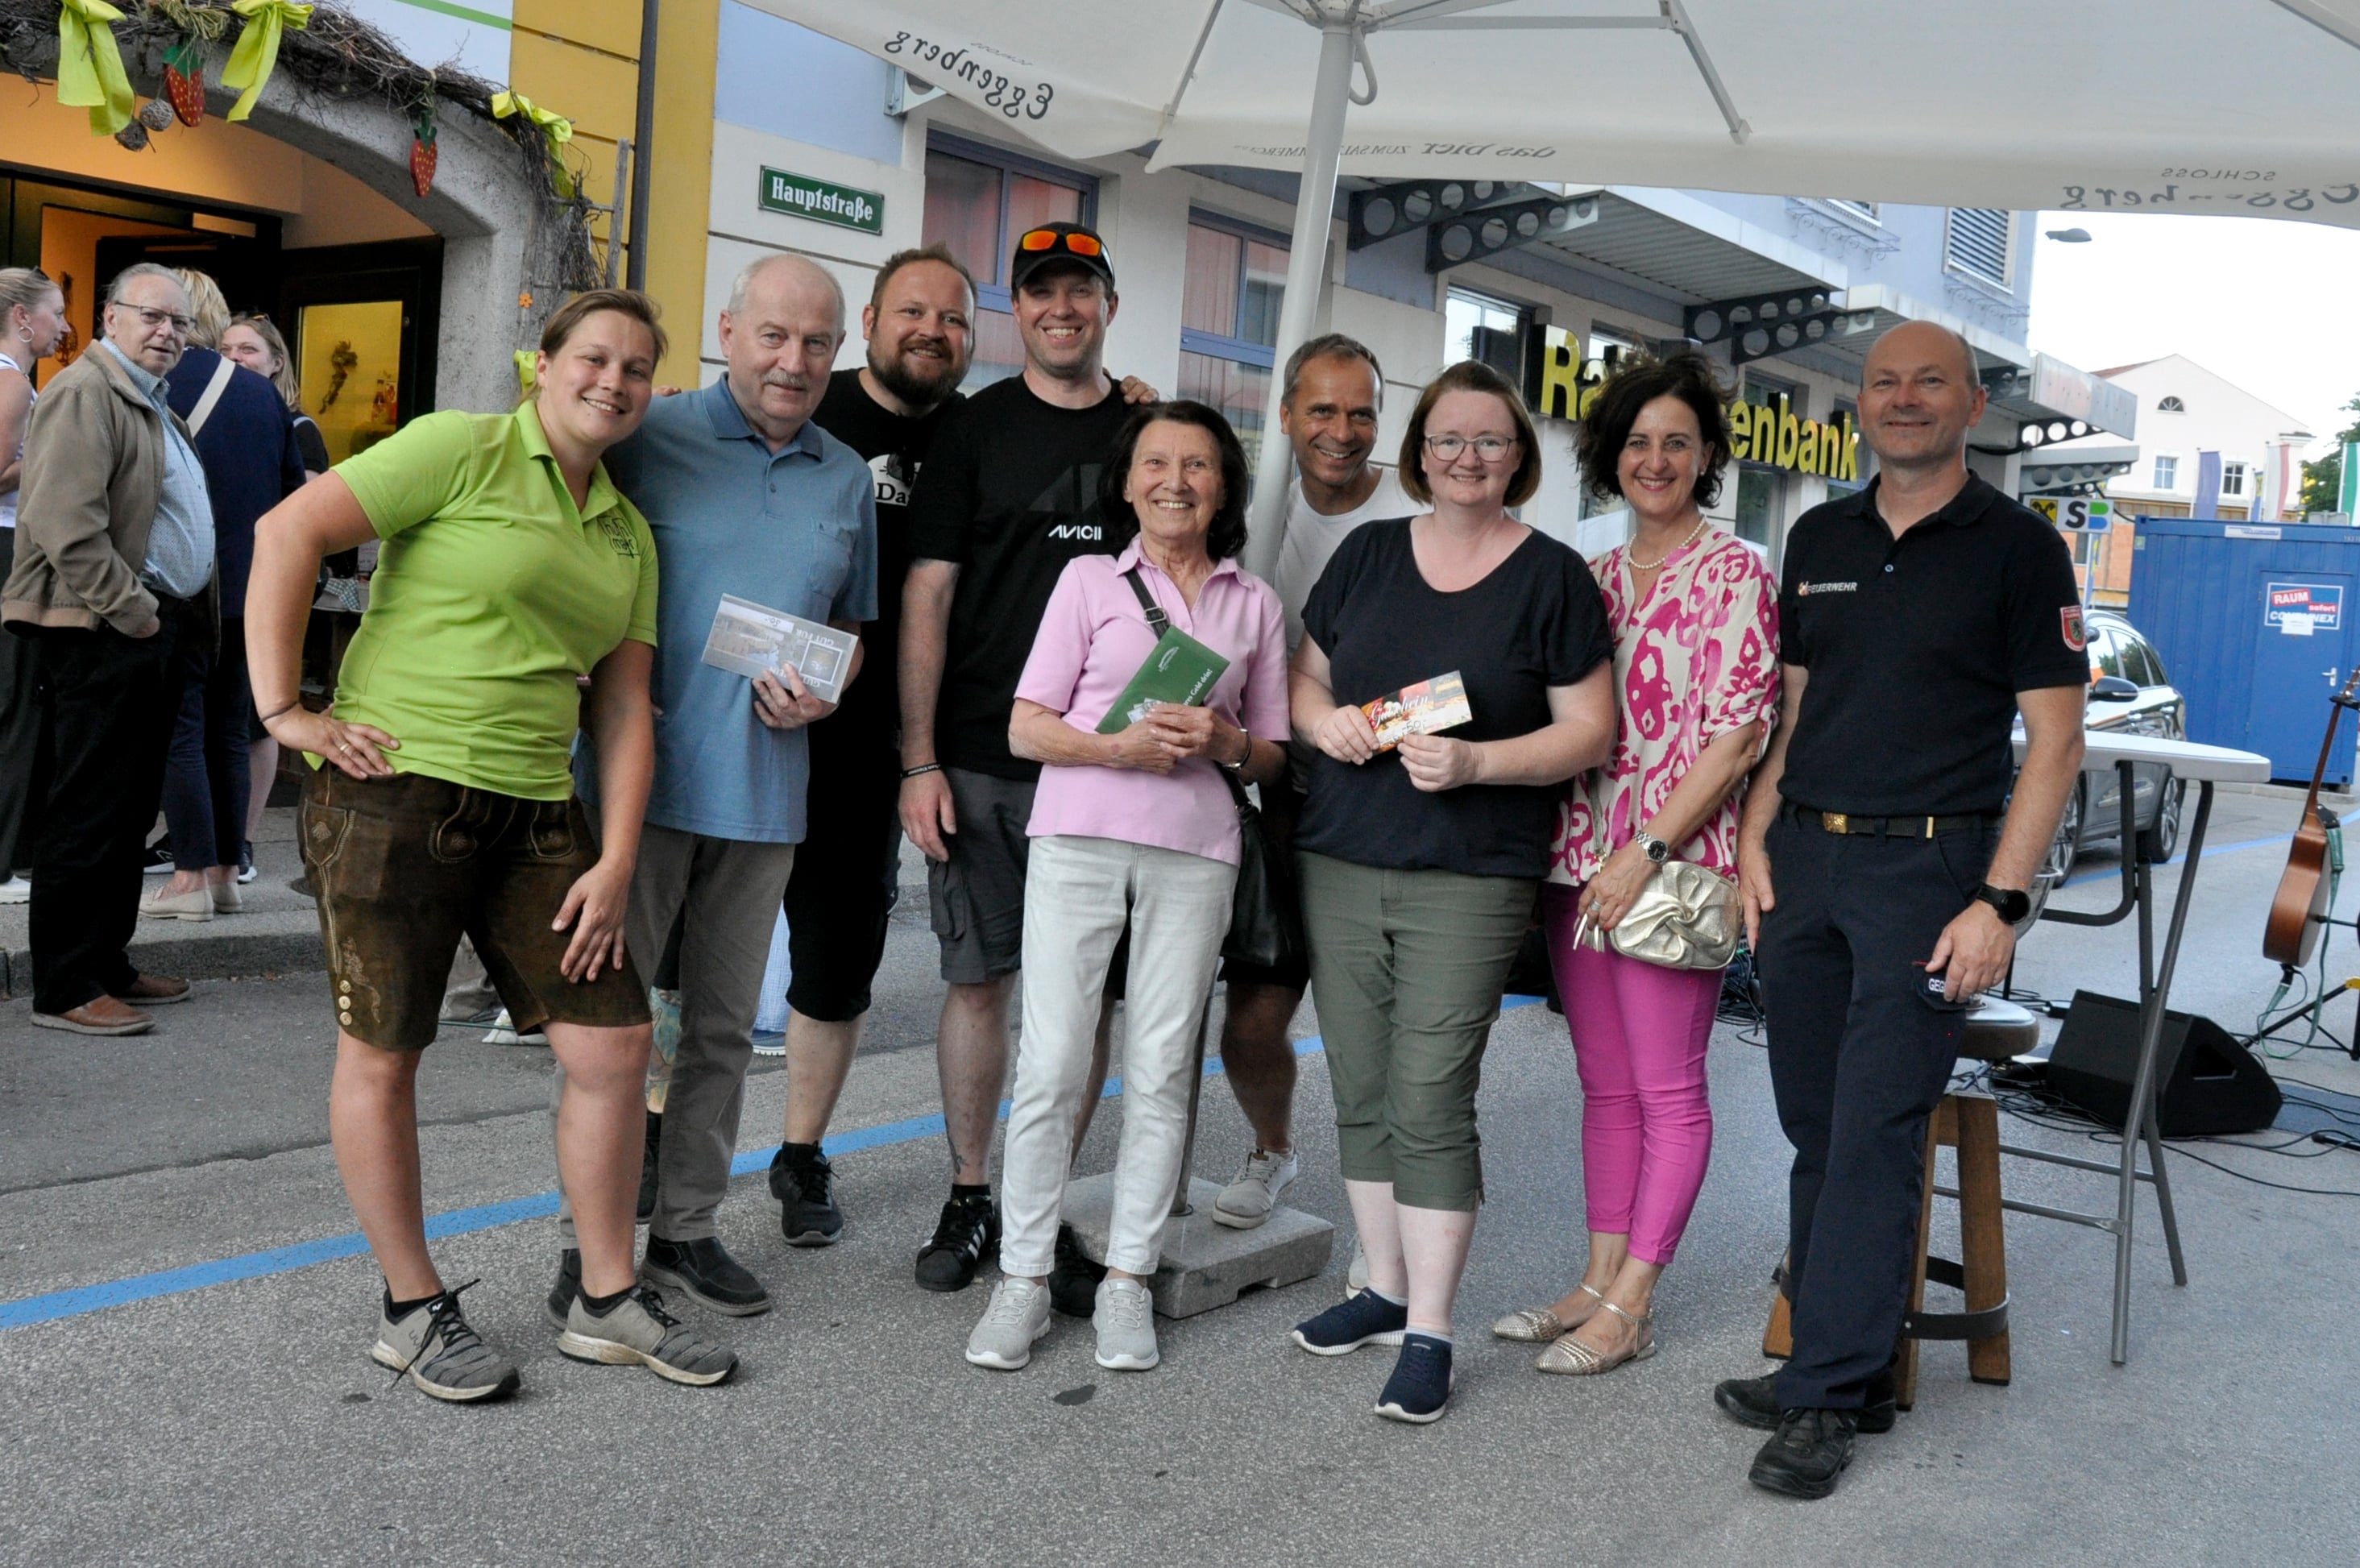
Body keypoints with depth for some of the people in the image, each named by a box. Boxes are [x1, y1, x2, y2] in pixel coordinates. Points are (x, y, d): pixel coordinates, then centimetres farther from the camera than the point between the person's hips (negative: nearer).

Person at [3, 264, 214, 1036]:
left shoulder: (156, 407, 21)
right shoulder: (84, 393, -10)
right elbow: (65, 524, -21)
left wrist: (184, 618, 16)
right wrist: (134, 613, -18)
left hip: (153, 632, 10)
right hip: (104, 635, -10)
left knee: (131, 811, 14)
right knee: (89, 815, -5)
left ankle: (108, 964, 23)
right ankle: (65, 990, 1)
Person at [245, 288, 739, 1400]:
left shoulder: (628, 533, 16)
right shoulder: (464, 450, -4)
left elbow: (623, 709, 13)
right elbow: (289, 531, -11)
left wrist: (616, 860, 4)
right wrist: (283, 707, -14)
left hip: (536, 813, 6)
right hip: (395, 793, -6)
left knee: (614, 1047, 4)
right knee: (381, 1055, 4)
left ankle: (607, 1303, 19)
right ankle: (413, 1310, 21)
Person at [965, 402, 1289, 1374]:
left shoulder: (1254, 604, 13)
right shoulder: (1090, 579, 8)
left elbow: (1272, 757, 14)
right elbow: (1026, 729, 2)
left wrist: (1225, 741, -8)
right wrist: (1117, 745, -15)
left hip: (1194, 854, 2)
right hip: (1079, 840, -1)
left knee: (1160, 1073, 4)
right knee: (1051, 1065, -3)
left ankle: (1127, 1280, 15)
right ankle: (1023, 1279, 9)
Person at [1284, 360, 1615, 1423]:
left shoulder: (1552, 576, 1)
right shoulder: (1367, 553, 11)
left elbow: (1589, 732, -1)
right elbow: (1304, 677, 17)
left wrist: (1476, 761, -17)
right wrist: (1324, 720, -6)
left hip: (1471, 878, -4)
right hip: (1339, 865, 4)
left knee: (1429, 1101, -7)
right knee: (1361, 1093, 10)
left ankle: (1428, 1333, 4)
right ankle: (1386, 1287, 26)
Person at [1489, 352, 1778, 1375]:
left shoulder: (1734, 573, -5)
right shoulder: (1595, 577, 14)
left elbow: (1735, 736, -12)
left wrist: (1647, 851, -16)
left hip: (1674, 863, -6)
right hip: (1580, 858, 7)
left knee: (1668, 1090, 0)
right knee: (1605, 1084, 12)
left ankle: (1629, 1307, 8)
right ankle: (1599, 1280, 20)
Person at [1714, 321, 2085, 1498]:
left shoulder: (2017, 548, -2)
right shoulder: (1819, 539, 13)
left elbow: (2054, 739, -5)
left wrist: (2001, 902, -12)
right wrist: (1755, 839, 6)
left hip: (1927, 869, -5)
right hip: (1803, 859, 5)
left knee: (1874, 1132, -5)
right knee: (1816, 1127, 9)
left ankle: (1825, 1394, 3)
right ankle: (1845, 1367, 21)